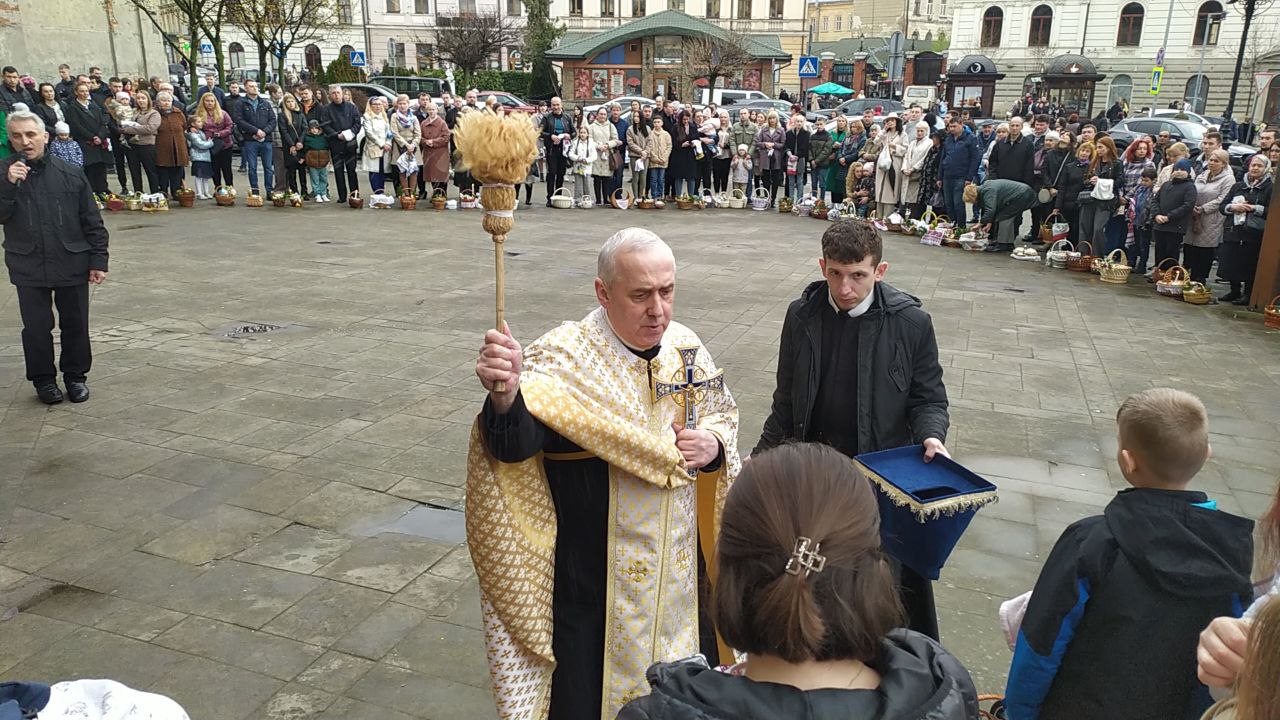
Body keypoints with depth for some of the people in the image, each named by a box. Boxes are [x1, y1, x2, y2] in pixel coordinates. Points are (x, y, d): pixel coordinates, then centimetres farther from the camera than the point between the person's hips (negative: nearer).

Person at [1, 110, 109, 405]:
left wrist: (98, 260, 0)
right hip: (29, 268, 0)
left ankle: (75, 375, 25)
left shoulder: (70, 174, 1)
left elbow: (92, 222, 3)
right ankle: (43, 379, 21)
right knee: (36, 327, 6)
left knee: (75, 324, 9)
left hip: (72, 264, 0)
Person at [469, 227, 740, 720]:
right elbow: (515, 445, -35)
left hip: (680, 563, 5)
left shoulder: (686, 348, -4)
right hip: (595, 575, -5)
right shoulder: (565, 358, -21)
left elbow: (723, 417, 10)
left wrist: (713, 446, -13)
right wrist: (505, 396, -57)